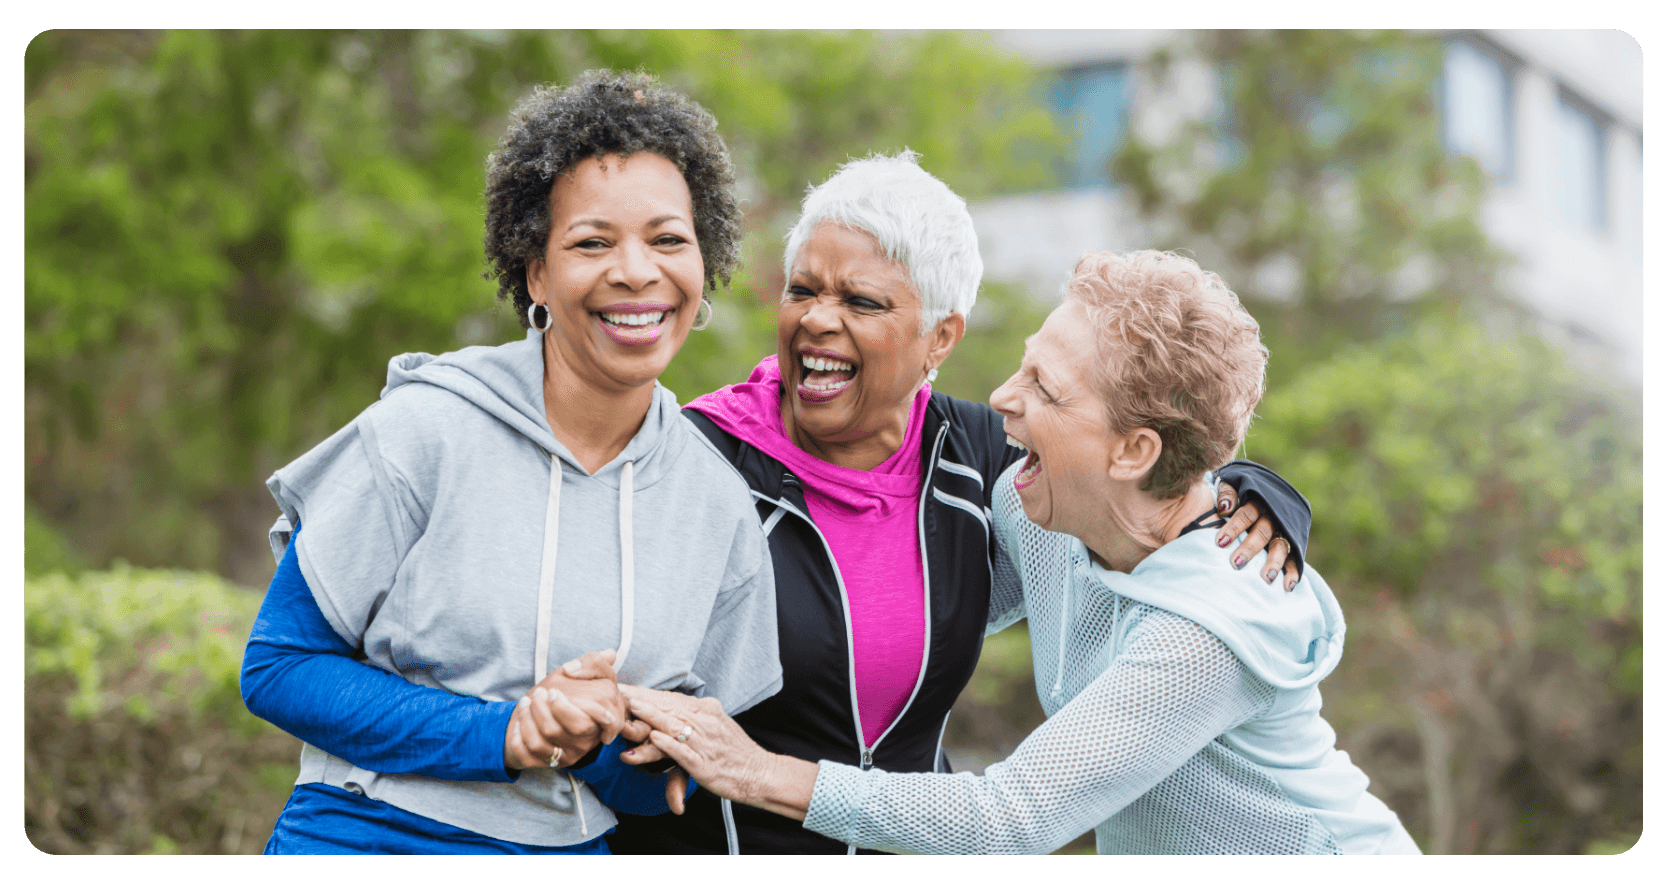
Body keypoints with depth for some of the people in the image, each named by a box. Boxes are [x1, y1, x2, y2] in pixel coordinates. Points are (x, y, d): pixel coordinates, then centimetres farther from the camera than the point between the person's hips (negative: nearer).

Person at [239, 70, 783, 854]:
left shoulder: (719, 508, 1)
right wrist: (501, 736, -15)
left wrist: (602, 741, -14)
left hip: (574, 845, 3)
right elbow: (278, 666, -7)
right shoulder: (422, 430, -8)